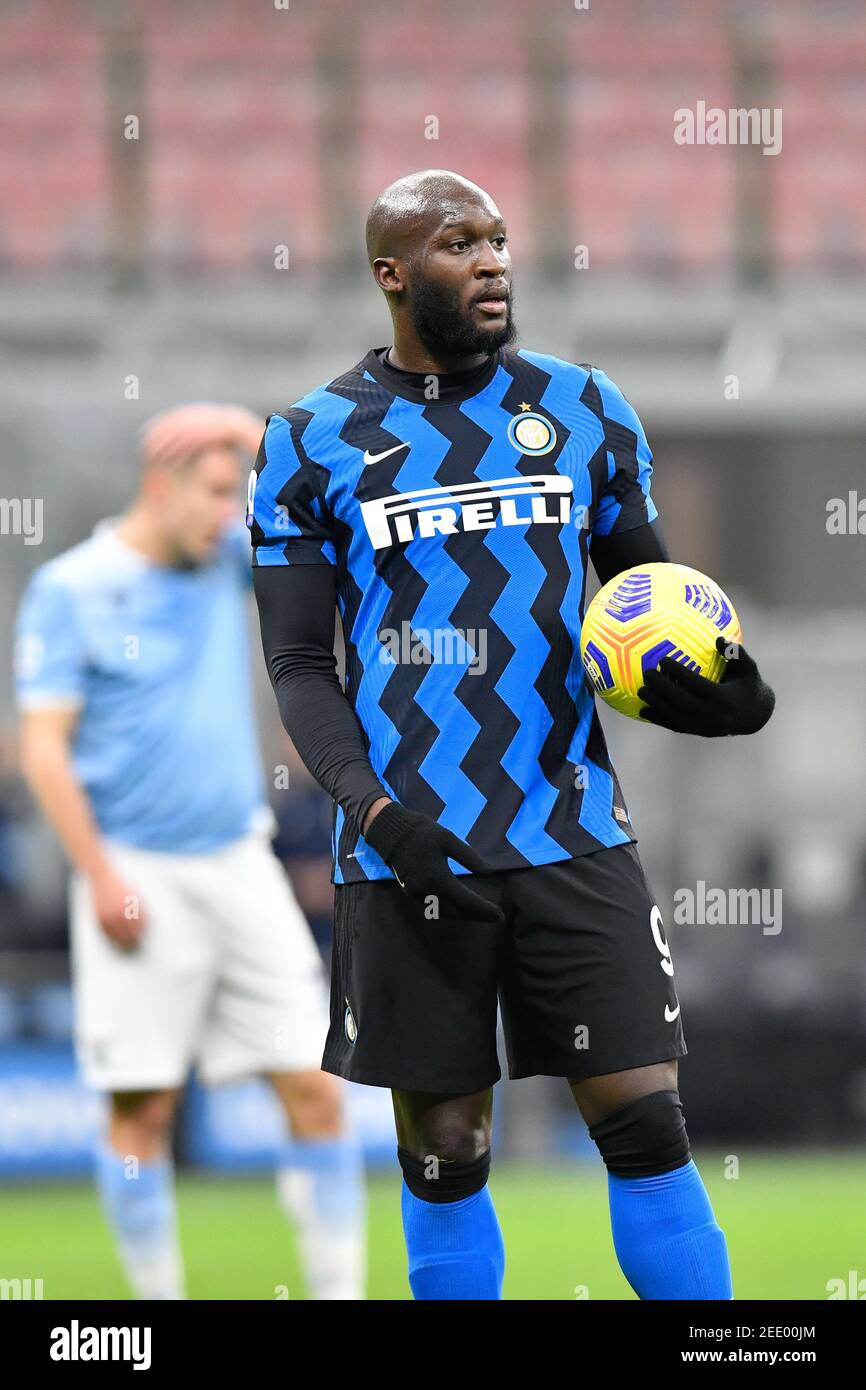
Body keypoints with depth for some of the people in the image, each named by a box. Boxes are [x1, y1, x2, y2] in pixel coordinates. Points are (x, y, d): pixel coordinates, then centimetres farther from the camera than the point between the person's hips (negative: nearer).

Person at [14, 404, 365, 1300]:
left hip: (241, 865, 5)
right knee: (143, 1109, -3)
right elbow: (43, 746, -9)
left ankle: (339, 1289, 4)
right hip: (138, 876, -5)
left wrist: (279, 452, -2)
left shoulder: (227, 560, 9)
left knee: (315, 1090, -1)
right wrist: (101, 877, -15)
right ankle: (157, 1295, 6)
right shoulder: (70, 590, -5)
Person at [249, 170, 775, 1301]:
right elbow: (300, 665, 2)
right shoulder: (310, 443, 2)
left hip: (575, 838, 1)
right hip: (411, 855, -1)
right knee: (445, 1151, 4)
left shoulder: (586, 410, 7)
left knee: (647, 1126, -4)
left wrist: (700, 690, -8)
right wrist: (370, 804, -16)